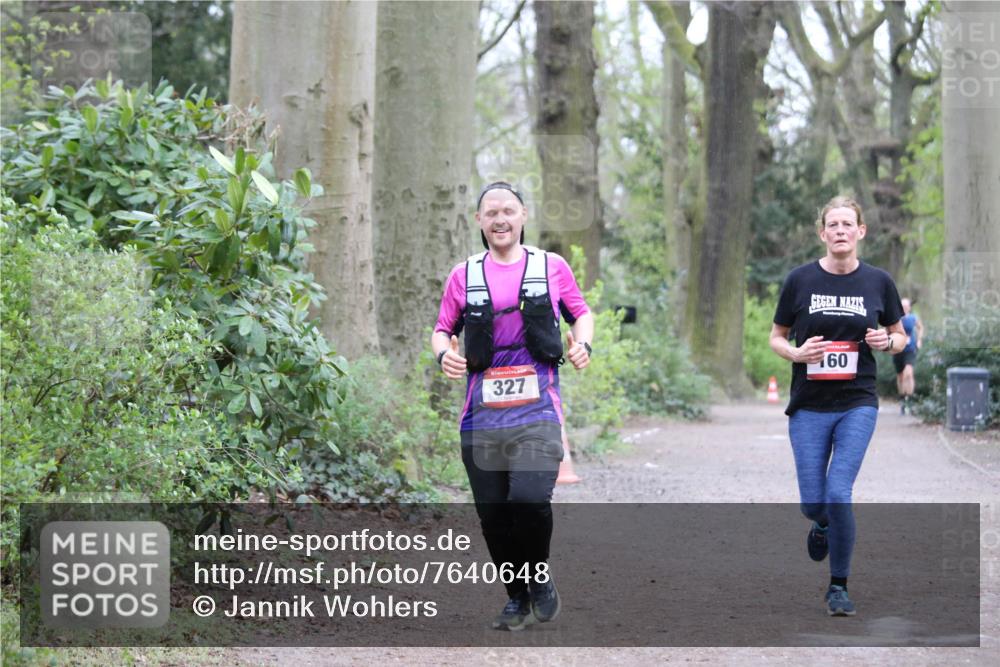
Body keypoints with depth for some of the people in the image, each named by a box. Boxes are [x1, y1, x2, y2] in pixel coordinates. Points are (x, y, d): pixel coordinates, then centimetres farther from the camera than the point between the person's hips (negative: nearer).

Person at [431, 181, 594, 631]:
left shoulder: (552, 267, 8)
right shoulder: (464, 276, 10)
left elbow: (581, 313, 20)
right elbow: (442, 329, 17)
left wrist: (581, 344, 0)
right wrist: (444, 353, -5)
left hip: (537, 410, -2)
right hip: (482, 415, 3)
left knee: (530, 500, -22)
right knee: (493, 514, 4)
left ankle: (540, 578, 5)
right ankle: (517, 599, 23)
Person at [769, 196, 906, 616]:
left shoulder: (878, 281, 0)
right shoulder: (800, 280, -2)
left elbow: (900, 336, 13)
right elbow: (776, 338, 6)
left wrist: (887, 342, -10)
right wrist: (796, 353, -15)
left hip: (857, 404, -1)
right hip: (808, 406, 1)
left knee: (839, 494, -13)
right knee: (813, 503, 2)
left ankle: (839, 587, 4)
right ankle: (824, 526, 41)